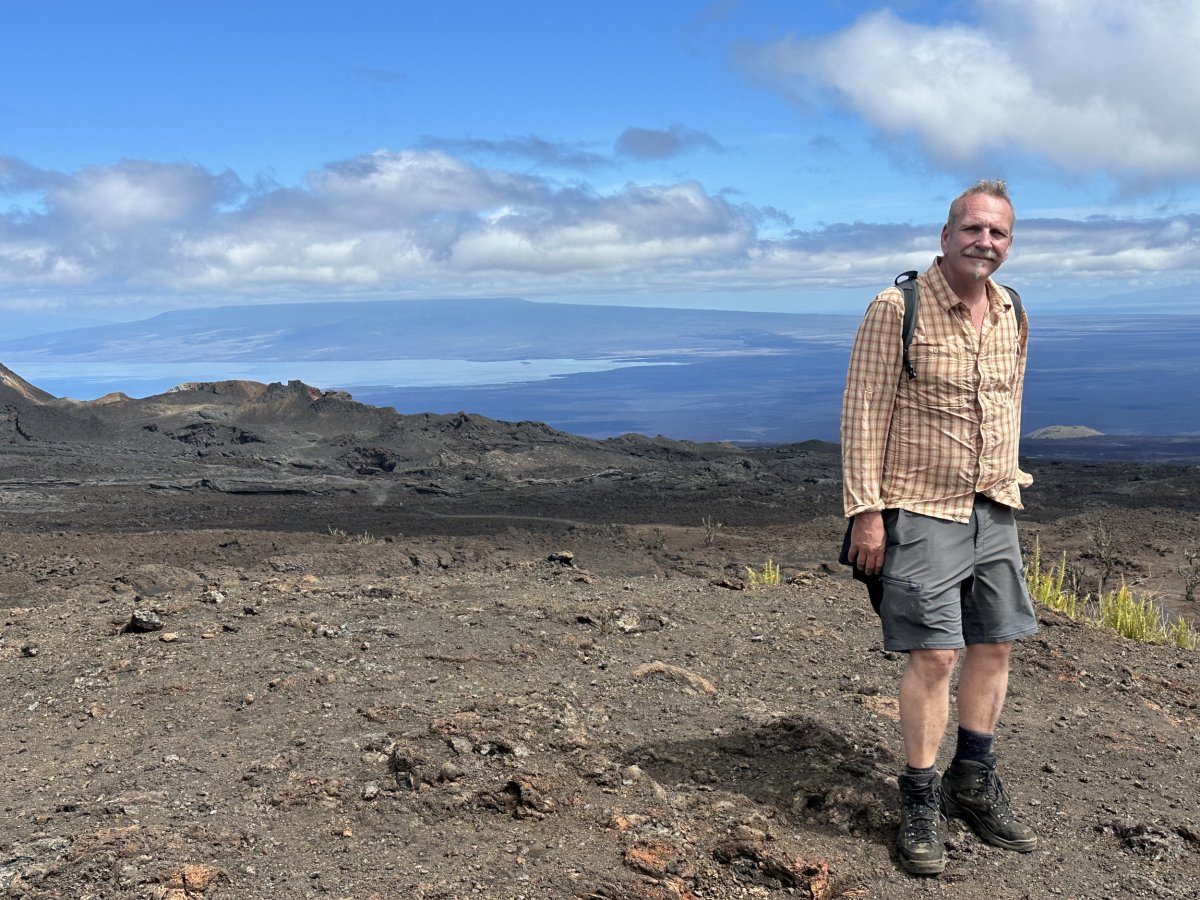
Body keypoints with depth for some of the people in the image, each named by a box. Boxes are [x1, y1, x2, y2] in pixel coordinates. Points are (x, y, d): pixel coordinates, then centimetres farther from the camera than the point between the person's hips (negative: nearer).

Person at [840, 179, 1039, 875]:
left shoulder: (1013, 315, 8)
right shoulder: (898, 310, -12)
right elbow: (863, 413, -13)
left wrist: (1009, 482, 19)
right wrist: (866, 511, -16)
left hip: (995, 509, 7)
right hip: (922, 508, -7)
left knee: (996, 644, 11)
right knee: (934, 655, -7)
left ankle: (973, 783, 28)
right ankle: (922, 802, 9)